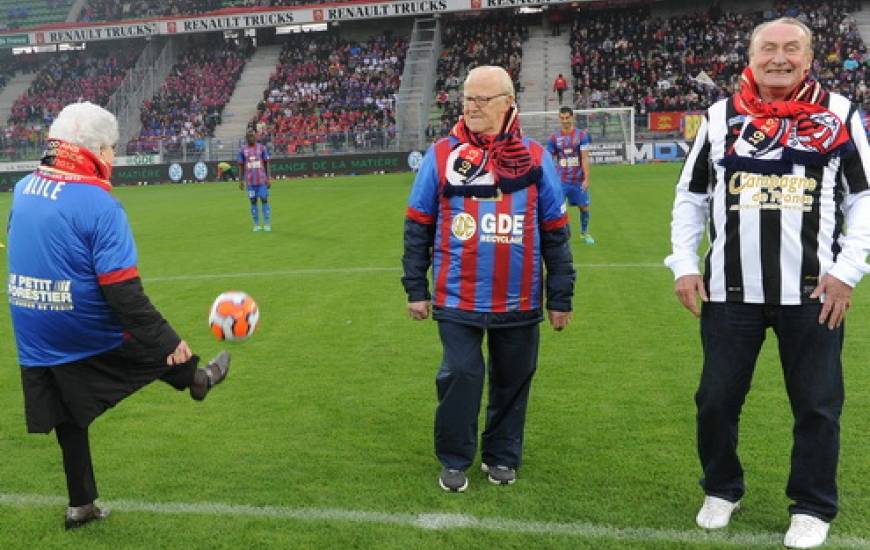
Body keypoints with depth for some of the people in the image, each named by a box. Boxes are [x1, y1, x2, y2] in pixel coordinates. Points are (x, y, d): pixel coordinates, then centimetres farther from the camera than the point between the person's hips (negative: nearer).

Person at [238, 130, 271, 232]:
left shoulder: (262, 148, 2)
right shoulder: (243, 150, 5)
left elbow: (266, 164, 3)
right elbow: (241, 166, 9)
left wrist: (268, 178, -1)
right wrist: (241, 180, 5)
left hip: (262, 180, -1)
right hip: (250, 181, 1)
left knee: (264, 200, -2)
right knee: (253, 201, 5)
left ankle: (267, 224, 4)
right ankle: (256, 224, 12)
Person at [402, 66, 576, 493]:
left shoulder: (534, 158, 2)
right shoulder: (441, 155, 0)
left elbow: (555, 233, 6)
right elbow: (418, 228, 4)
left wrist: (560, 297, 6)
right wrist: (415, 289, 2)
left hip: (518, 301, 2)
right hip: (457, 299, -1)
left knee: (512, 381, 12)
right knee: (459, 376, 0)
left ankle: (502, 456, 31)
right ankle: (454, 460, 20)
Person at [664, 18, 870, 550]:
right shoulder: (721, 117, 6)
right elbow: (691, 197, 11)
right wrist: (684, 265, 2)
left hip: (813, 290, -1)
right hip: (731, 290, 1)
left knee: (817, 404, 8)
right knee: (717, 399, 9)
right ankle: (722, 490, 32)